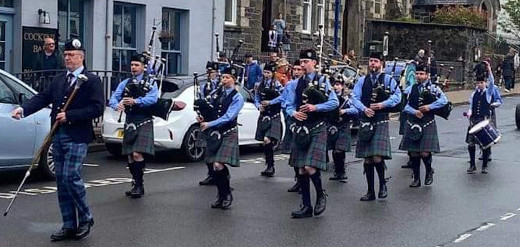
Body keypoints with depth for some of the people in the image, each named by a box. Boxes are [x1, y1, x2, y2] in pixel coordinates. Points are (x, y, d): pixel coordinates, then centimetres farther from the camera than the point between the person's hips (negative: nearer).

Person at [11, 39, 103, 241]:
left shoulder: (92, 80, -4)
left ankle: (85, 218, 6)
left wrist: (69, 116, -16)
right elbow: (43, 98, 6)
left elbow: (97, 108, -12)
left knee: (71, 177, -14)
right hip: (58, 136, 7)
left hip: (77, 137, -7)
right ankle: (69, 226, 16)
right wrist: (23, 109, -10)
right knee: (61, 181, 8)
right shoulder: (58, 80, 16)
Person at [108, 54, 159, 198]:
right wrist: (116, 105, -21)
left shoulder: (151, 83, 3)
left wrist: (135, 101, -28)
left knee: (137, 154, -17)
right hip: (129, 122, 5)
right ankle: (136, 184, 20)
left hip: (144, 123, -5)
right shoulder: (125, 83, 15)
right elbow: (113, 99, 3)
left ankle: (139, 185, -7)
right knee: (130, 156, 8)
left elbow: (152, 99, -15)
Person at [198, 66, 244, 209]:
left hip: (228, 134, -5)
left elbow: (228, 117, -16)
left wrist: (209, 124, -21)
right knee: (215, 166, 6)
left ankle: (227, 195, 3)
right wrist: (202, 118, 1)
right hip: (215, 133, 5)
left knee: (218, 165, -16)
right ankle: (221, 196, 20)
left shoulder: (237, 98, -7)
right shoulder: (217, 93, 10)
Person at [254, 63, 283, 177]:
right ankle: (269, 167, 19)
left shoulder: (277, 85, -3)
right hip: (263, 116, 6)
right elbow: (256, 99, 14)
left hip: (274, 117, -6)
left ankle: (271, 166, -12)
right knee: (265, 142, 9)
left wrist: (270, 103, -14)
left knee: (267, 140, -20)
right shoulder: (259, 85, 12)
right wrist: (259, 106, -5)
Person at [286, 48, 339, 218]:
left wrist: (316, 107, -18)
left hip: (317, 129, -5)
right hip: (301, 128, 5)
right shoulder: (298, 83, 12)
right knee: (301, 169, 6)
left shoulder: (323, 81, -1)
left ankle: (321, 195, 13)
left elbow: (334, 102, -7)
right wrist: (294, 113, -7)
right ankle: (306, 207, 15)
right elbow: (289, 104, 14)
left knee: (310, 168, -15)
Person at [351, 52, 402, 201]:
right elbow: (355, 98, 4)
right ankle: (370, 192, 15)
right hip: (365, 121, 3)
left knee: (377, 157, -15)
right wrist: (364, 109, -14)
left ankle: (383, 184, 11)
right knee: (367, 159, 6)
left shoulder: (388, 79, 4)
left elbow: (397, 97, -5)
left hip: (381, 121, -3)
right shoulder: (362, 81, 12)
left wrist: (383, 104, -17)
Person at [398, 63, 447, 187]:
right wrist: (414, 112, -12)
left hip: (427, 124, -3)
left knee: (425, 152, -10)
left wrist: (430, 107, -16)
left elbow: (444, 100, -10)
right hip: (412, 123, 3)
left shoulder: (434, 88, 3)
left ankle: (429, 172, 19)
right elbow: (404, 104, 3)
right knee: (413, 153, 4)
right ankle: (416, 179, 15)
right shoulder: (410, 89, 9)